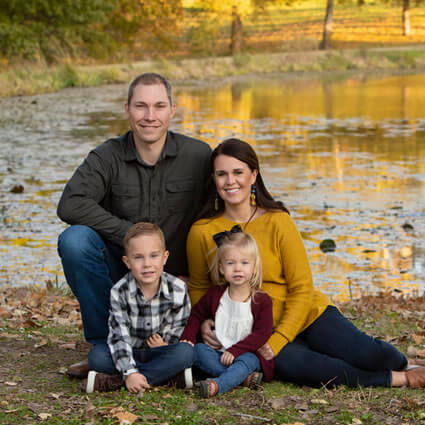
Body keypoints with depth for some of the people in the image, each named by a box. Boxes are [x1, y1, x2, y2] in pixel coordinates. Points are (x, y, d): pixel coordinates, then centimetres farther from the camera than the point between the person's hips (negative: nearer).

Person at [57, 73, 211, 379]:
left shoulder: (198, 156, -5)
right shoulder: (108, 157, -5)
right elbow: (70, 204, -20)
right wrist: (131, 235, -26)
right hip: (121, 271, 0)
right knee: (75, 240, -29)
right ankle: (106, 344, -16)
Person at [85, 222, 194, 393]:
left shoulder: (178, 290, -12)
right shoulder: (119, 292, -15)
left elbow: (179, 330, -1)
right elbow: (119, 336, -20)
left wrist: (166, 345, -21)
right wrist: (129, 373, -31)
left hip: (160, 353, 0)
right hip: (130, 353, 0)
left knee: (186, 352, -31)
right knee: (97, 355, -28)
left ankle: (116, 381, -30)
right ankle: (167, 375, -27)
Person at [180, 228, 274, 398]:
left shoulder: (262, 301, -6)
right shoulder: (215, 294, 5)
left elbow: (262, 333, -12)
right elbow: (196, 315, 18)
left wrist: (234, 351, -21)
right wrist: (188, 338, -1)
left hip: (248, 353, -4)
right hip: (219, 352, 4)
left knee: (246, 361, -35)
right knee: (198, 350, -22)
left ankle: (217, 385, -60)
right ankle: (243, 377, -33)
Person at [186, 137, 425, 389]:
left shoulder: (278, 221, -6)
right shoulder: (202, 232, -5)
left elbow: (302, 288, -6)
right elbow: (199, 288, 11)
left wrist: (278, 340, -16)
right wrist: (204, 322, -9)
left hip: (308, 315, 0)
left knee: (368, 354, -24)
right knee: (290, 365, -35)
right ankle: (397, 379, -19)